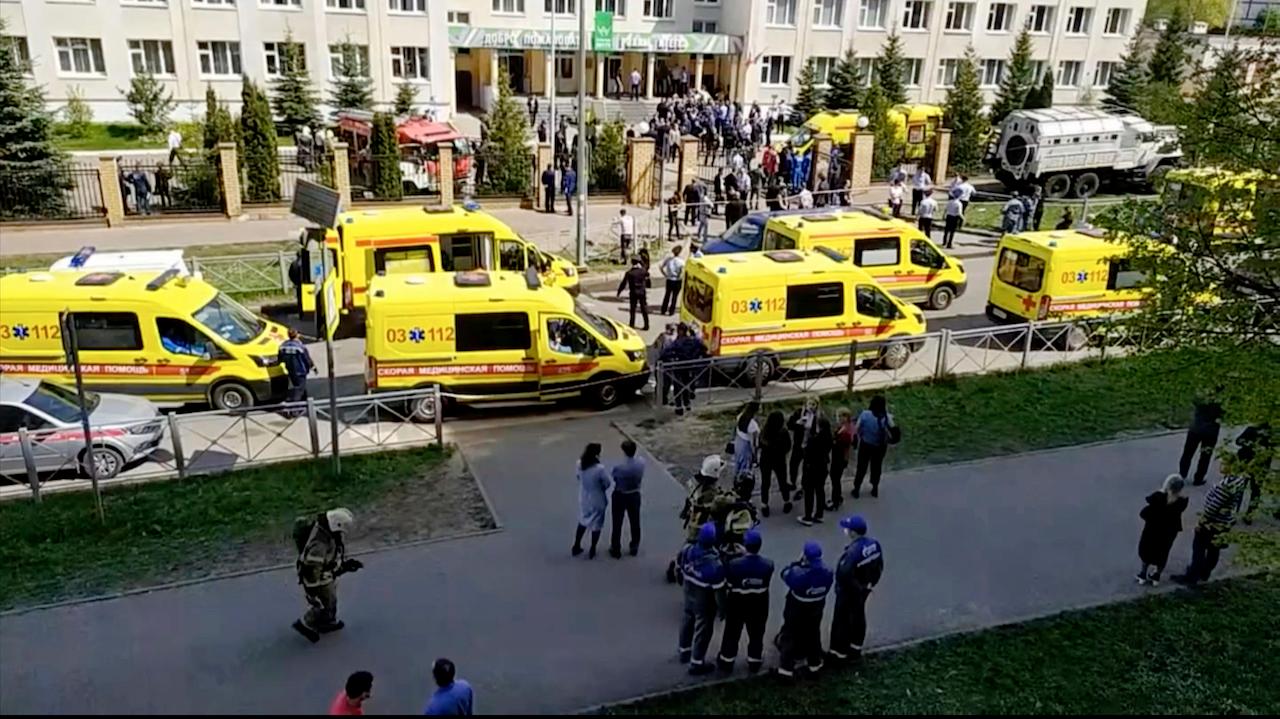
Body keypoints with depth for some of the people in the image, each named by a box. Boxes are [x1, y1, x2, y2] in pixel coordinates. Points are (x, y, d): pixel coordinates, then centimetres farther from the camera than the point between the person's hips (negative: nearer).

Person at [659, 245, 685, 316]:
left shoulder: (668, 258, -3)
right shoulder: (681, 259, -15)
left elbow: (660, 266, -4)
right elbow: (683, 268, -30)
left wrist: (665, 274, 4)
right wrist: (681, 276, -14)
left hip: (669, 280, 3)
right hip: (677, 280, -3)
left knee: (667, 294, 19)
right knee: (675, 296, 10)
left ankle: (663, 310, 22)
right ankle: (671, 311, 13)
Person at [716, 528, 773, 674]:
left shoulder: (734, 564, -28)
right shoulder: (768, 565, -21)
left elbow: (728, 586, -16)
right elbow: (766, 584, -3)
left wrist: (725, 603, 5)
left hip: (737, 606, -1)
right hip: (759, 607, 1)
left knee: (732, 634, 20)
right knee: (756, 635, 23)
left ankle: (727, 661, 36)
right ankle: (754, 662, 40)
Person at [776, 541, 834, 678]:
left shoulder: (799, 574, -37)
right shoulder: (827, 572, -20)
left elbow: (785, 574, -17)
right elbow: (826, 589, -1)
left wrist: (797, 562, -13)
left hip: (796, 610, -4)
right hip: (816, 609, 5)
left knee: (790, 636, 13)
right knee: (813, 634, 25)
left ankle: (787, 667, 20)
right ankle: (814, 663, 42)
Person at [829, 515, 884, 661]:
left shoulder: (853, 552, -36)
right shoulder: (874, 544, -10)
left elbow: (844, 574, -34)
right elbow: (879, 566, 2)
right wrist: (871, 582, 13)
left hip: (849, 592, -8)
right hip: (864, 589, 8)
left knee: (842, 620, 12)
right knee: (858, 616, 25)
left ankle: (839, 651, 27)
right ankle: (856, 647, 43)